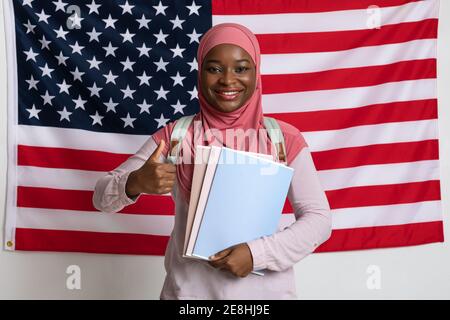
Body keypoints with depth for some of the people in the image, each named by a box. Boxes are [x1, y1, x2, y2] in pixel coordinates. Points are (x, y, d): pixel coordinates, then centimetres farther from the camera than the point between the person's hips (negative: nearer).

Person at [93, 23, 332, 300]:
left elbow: (319, 219, -6)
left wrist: (257, 253, -20)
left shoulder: (284, 139, -7)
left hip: (265, 289, 0)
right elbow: (103, 197, -4)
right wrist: (135, 183, -26)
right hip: (189, 289, 1)